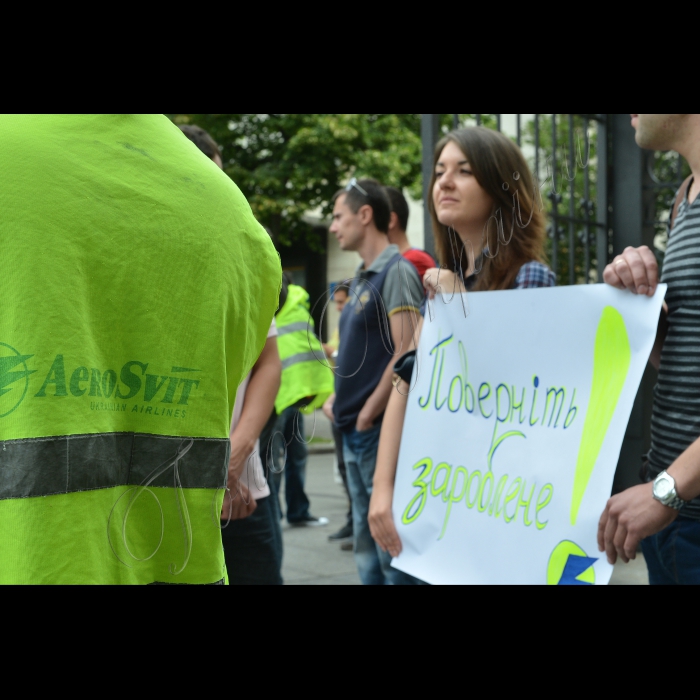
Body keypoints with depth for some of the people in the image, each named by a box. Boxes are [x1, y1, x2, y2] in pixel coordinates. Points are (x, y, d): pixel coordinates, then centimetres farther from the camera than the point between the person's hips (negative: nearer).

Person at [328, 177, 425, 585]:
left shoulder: (396, 271, -11)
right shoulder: (362, 279, 16)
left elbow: (406, 353, -19)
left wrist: (368, 414, -16)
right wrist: (340, 400, 11)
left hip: (380, 429, -9)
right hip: (355, 430, 9)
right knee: (366, 539, 13)